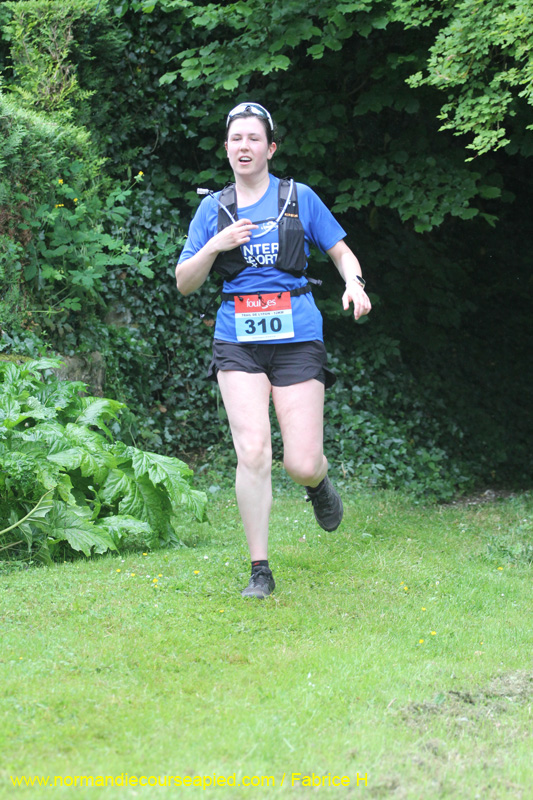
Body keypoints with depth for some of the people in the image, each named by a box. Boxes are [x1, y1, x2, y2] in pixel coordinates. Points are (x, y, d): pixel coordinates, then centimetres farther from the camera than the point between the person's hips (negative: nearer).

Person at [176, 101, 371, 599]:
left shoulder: (299, 199, 5)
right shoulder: (213, 209, 9)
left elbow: (341, 253, 13)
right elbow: (184, 283, 9)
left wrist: (354, 284, -9)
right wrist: (215, 245, -9)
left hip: (296, 339, -1)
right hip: (237, 342, 1)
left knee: (301, 465, -7)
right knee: (253, 452, -15)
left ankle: (318, 484, 33)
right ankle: (260, 571, -4)